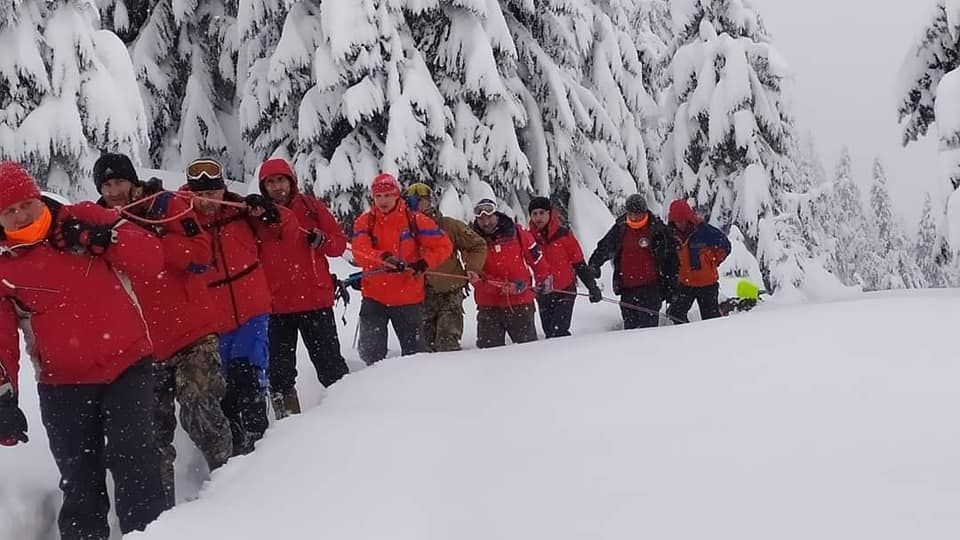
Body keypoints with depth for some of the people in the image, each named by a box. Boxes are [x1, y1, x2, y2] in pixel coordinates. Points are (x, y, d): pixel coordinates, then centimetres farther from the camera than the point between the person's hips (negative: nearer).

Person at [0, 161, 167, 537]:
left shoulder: (84, 219, -1)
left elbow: (150, 261, -5)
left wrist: (101, 237, -20)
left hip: (128, 364, -1)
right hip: (64, 384, 1)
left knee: (132, 457, -9)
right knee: (80, 481, 6)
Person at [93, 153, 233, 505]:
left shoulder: (165, 205, 0)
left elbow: (199, 251, -13)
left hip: (192, 332, -4)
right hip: (142, 344, 4)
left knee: (201, 414, -10)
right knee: (154, 430, 11)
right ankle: (161, 503, 22)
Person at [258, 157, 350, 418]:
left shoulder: (310, 206, 3)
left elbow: (340, 242, 5)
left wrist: (322, 240, -15)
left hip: (316, 299, -1)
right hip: (276, 305, 2)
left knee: (329, 362, 3)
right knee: (280, 370, 9)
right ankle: (287, 417, 20)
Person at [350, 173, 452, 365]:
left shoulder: (414, 220, -3)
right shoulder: (365, 221, 1)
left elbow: (443, 245, -2)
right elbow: (359, 252, -15)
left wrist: (423, 264, -17)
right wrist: (384, 257, -34)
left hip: (408, 298, -1)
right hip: (374, 297, 1)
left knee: (413, 350, 12)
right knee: (371, 352, 0)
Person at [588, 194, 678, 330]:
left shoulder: (657, 229, -2)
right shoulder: (620, 228, 7)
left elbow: (671, 257, 4)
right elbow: (604, 247, 14)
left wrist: (669, 284, 2)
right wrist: (594, 264, -4)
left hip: (650, 287, -4)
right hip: (627, 287, 4)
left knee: (648, 325, -11)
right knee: (629, 324, 8)